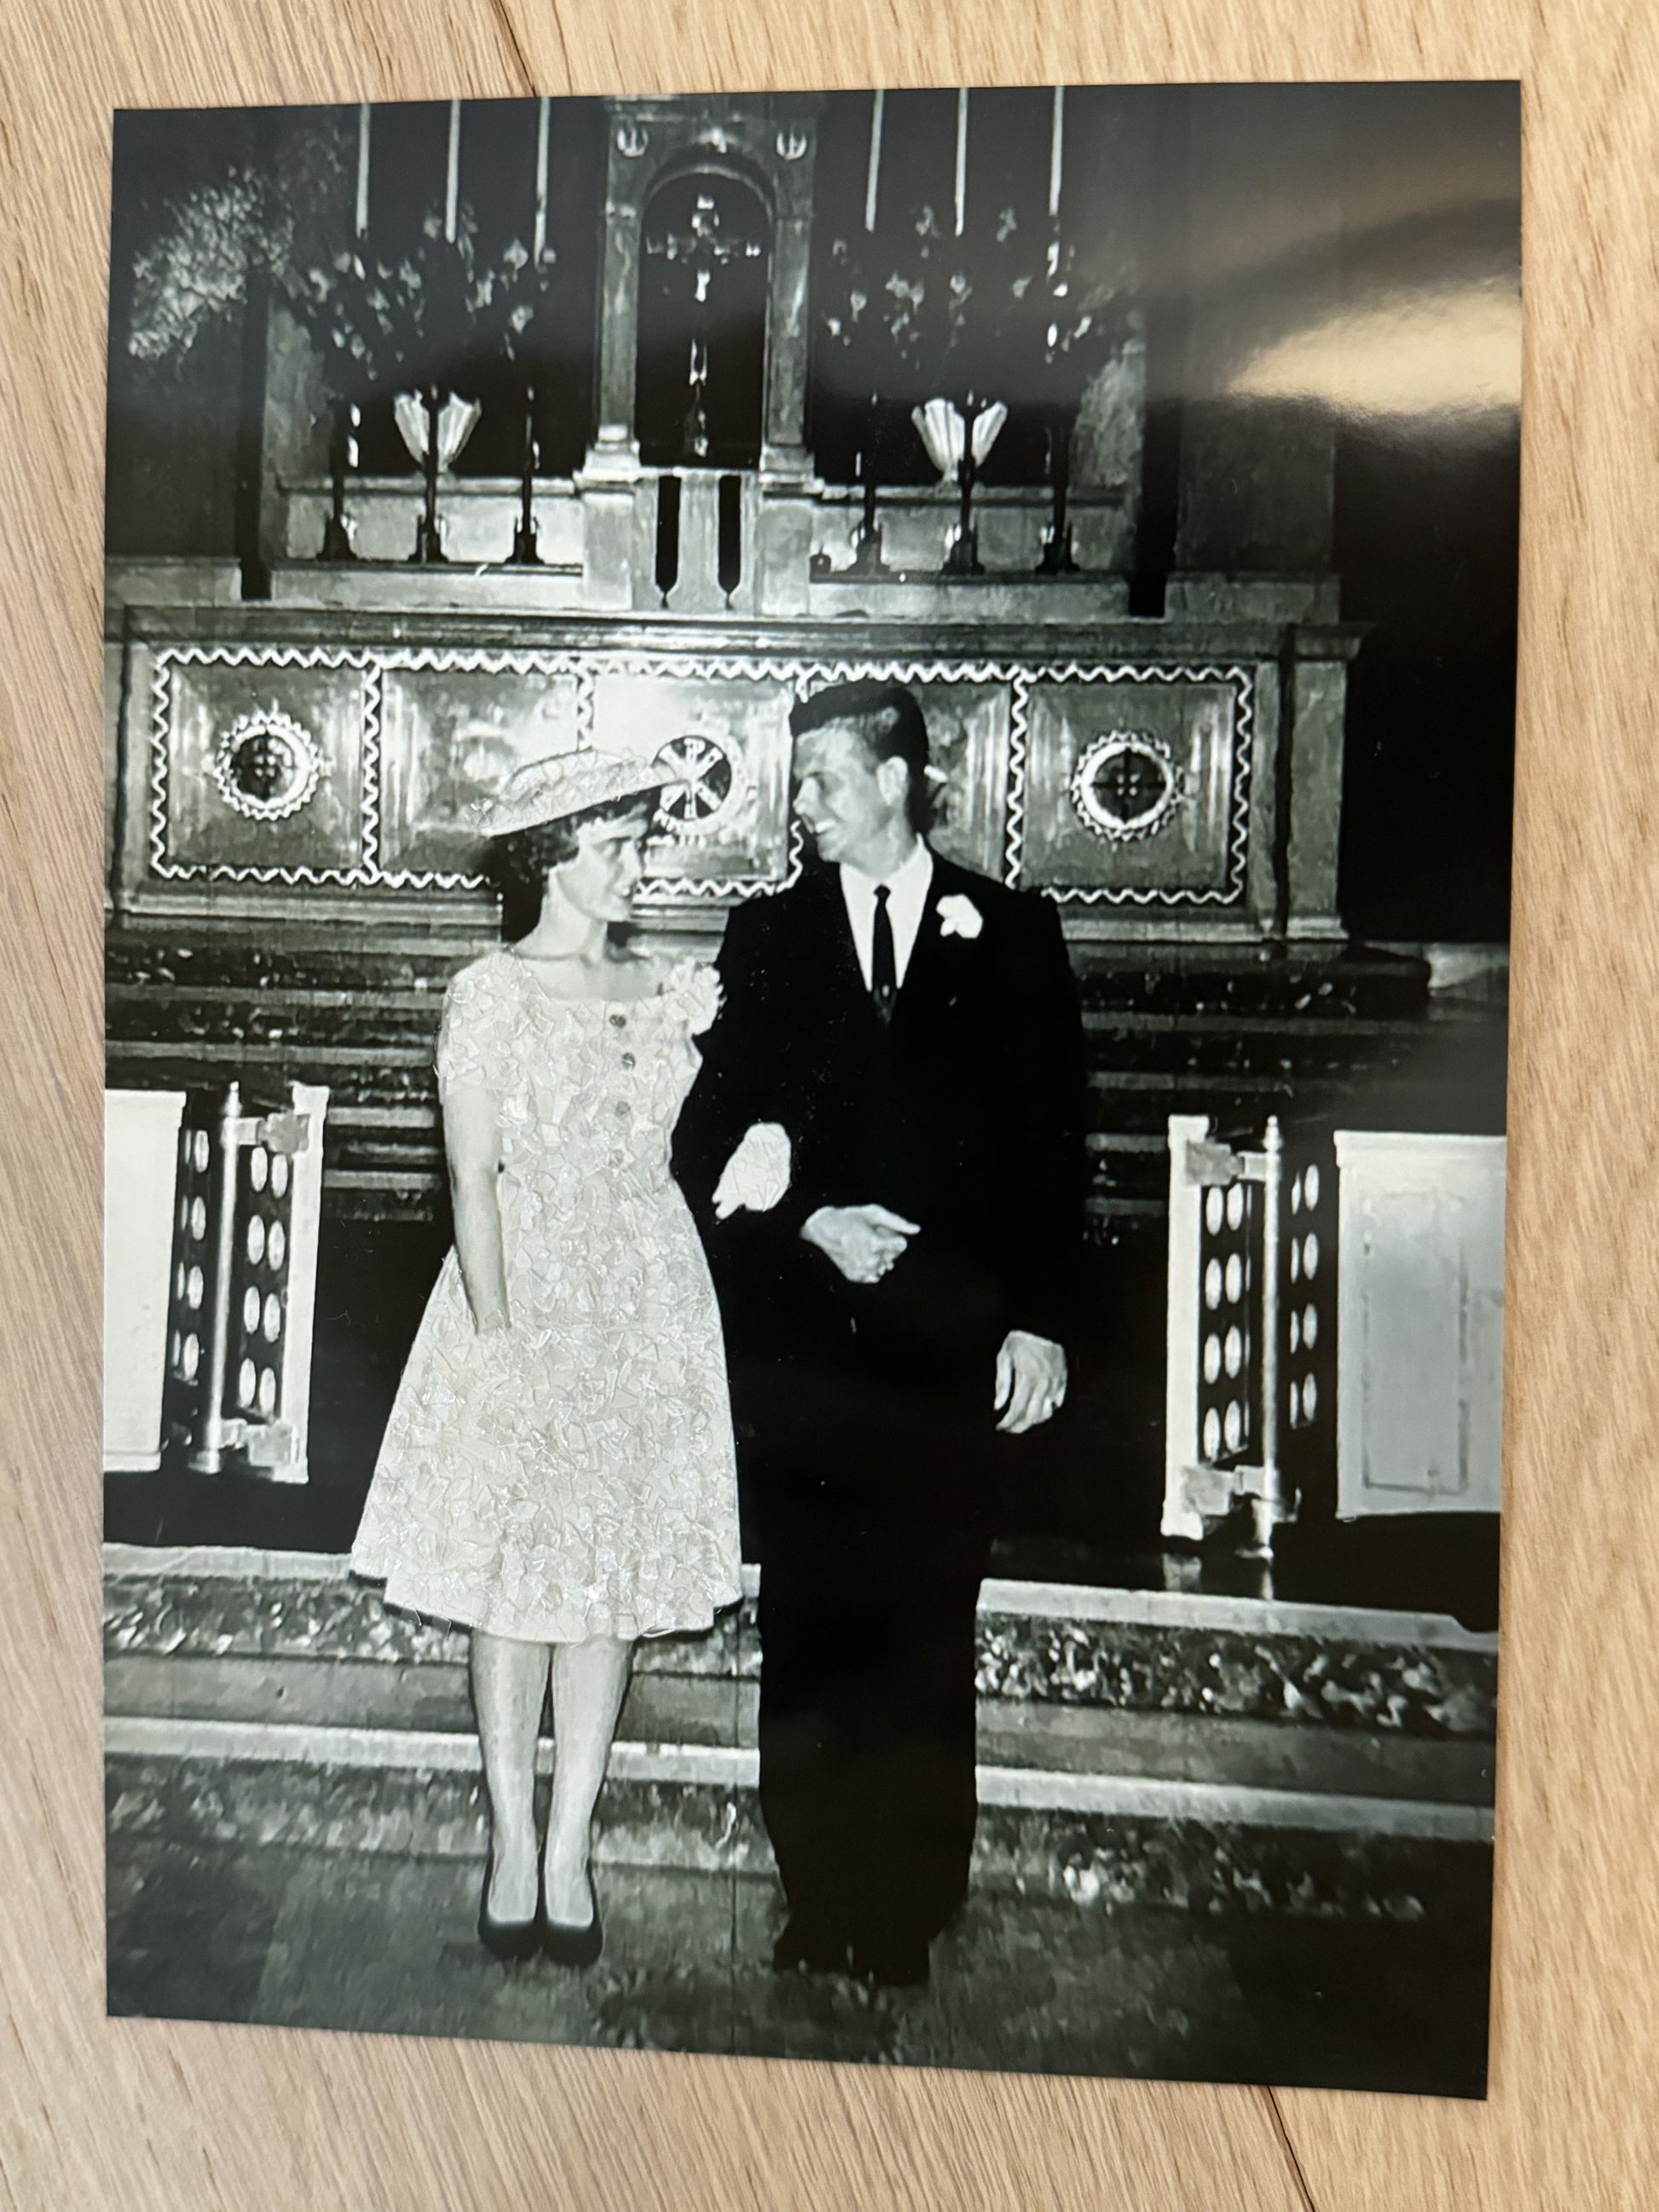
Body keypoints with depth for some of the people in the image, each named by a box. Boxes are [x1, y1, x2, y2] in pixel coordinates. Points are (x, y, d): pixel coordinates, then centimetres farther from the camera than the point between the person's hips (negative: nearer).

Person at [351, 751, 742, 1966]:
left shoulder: (662, 988, 9)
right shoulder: (489, 995, -5)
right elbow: (473, 1180, -10)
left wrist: (692, 1039, 2)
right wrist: (497, 1337, -15)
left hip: (648, 1297, 4)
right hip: (526, 1293, -4)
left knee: (617, 1571, 7)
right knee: (517, 1574, 5)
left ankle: (571, 1845, 19)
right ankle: (513, 1840, 22)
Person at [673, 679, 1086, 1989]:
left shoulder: (1011, 934, 6)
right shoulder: (767, 937, 11)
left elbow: (1055, 1143, 3)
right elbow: (711, 1143, 8)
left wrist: (1041, 1319, -4)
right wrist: (810, 1224, -8)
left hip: (952, 1349, -1)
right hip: (802, 1340, 2)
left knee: (929, 1638, 4)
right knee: (806, 1634, 7)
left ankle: (911, 1915, 20)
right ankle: (817, 1906, 23)